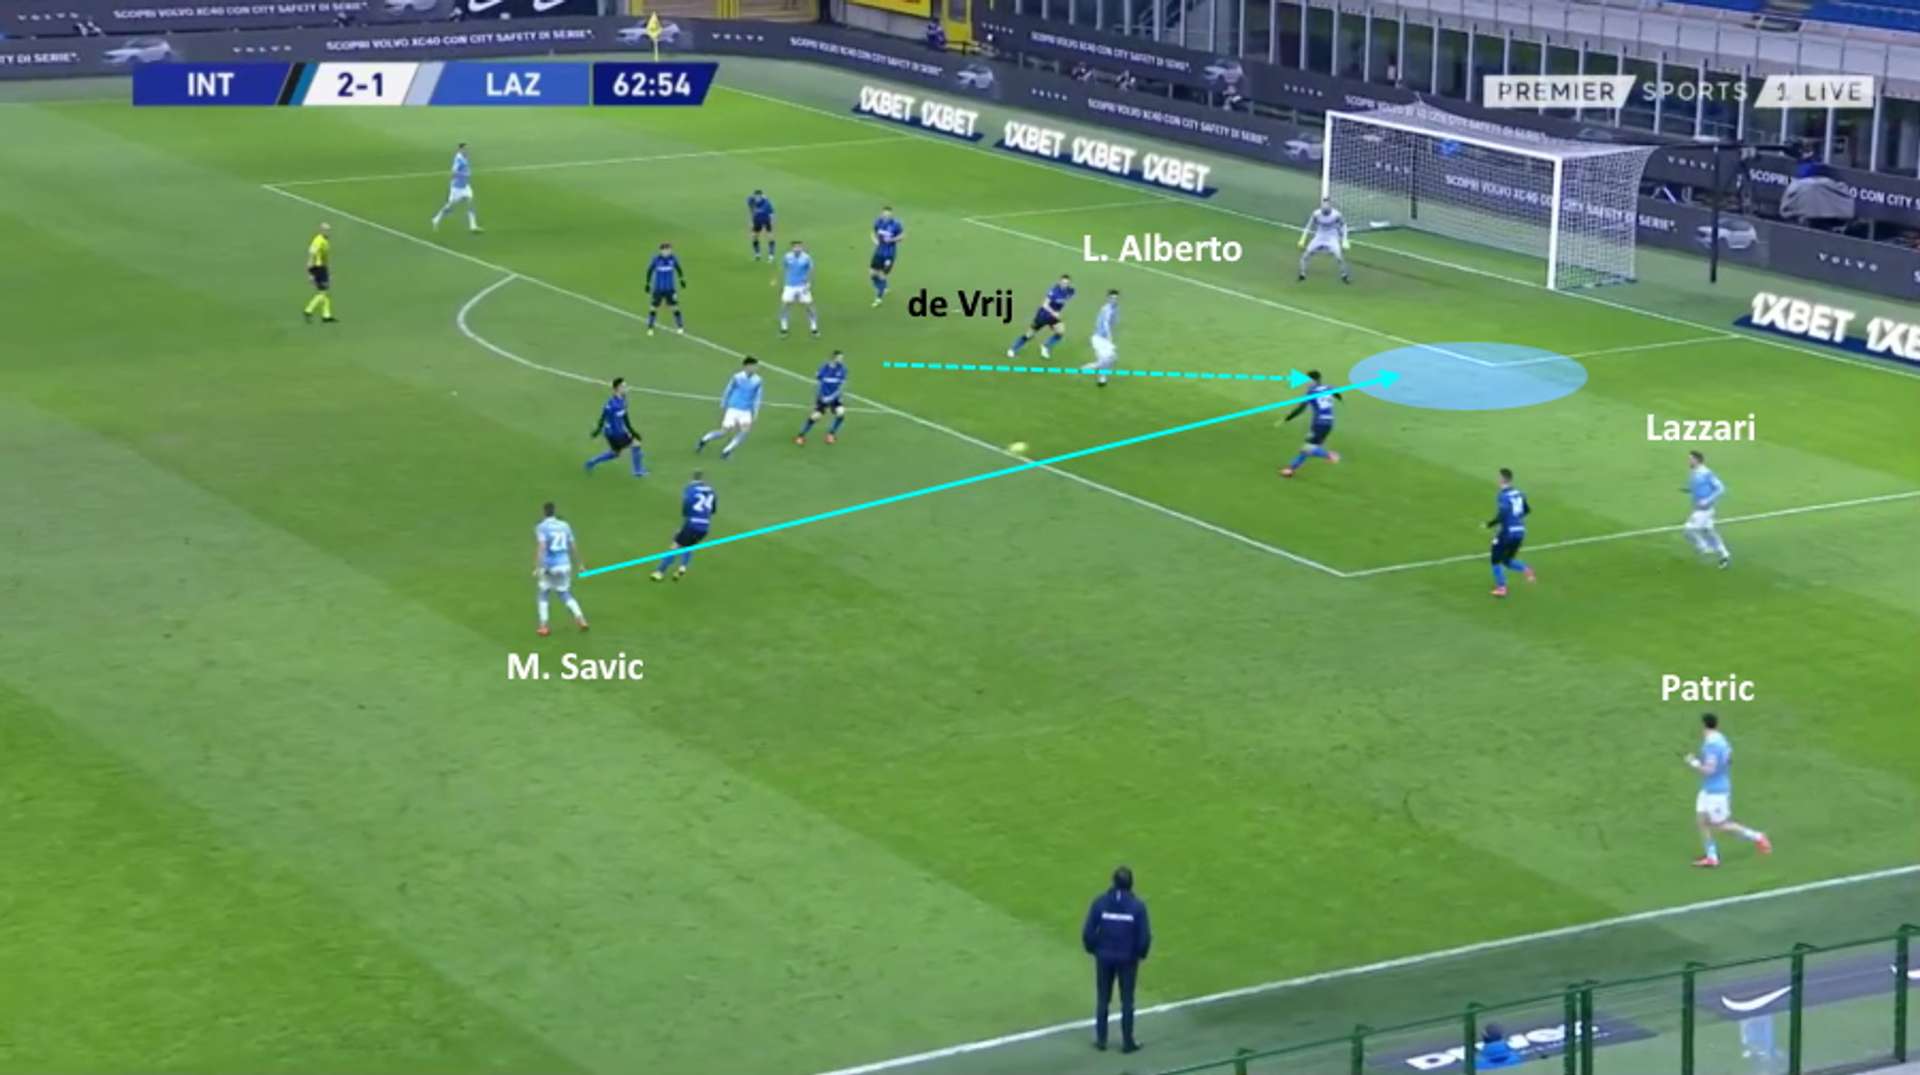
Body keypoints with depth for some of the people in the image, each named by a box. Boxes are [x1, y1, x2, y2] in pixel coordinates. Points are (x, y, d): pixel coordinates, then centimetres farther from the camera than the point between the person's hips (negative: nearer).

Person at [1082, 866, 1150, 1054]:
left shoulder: (1100, 902, -12)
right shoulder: (1137, 905, -15)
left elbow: (1088, 932, -11)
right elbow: (1145, 936, -13)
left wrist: (1092, 949, 8)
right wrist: (1141, 953, 7)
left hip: (1104, 956, 1)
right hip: (1128, 958, -1)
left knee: (1102, 999, 16)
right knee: (1127, 1001, 12)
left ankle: (1101, 1039, 24)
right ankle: (1127, 1042, 18)